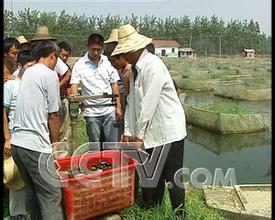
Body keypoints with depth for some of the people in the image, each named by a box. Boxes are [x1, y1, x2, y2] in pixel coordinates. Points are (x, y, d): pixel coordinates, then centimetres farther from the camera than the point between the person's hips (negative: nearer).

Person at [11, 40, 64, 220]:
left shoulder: (28, 72, 17)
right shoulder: (50, 74, -6)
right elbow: (53, 115, -4)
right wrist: (55, 143, 6)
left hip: (17, 142, 8)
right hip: (36, 146, -8)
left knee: (33, 194, 19)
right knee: (51, 196, -2)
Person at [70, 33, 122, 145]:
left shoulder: (108, 62, 4)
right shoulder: (79, 65, -2)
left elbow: (114, 84, 8)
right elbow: (74, 85, -7)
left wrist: (118, 107, 4)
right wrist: (74, 94, -31)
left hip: (109, 110, 1)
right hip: (91, 112, -1)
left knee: (112, 144, 4)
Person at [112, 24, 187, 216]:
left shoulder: (152, 65, -18)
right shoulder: (136, 68, 9)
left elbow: (149, 103, -20)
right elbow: (132, 102, 11)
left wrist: (139, 133, -13)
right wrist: (128, 132, 7)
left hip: (168, 130, -8)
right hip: (151, 132, 8)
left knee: (172, 177, 2)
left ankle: (180, 214, 16)